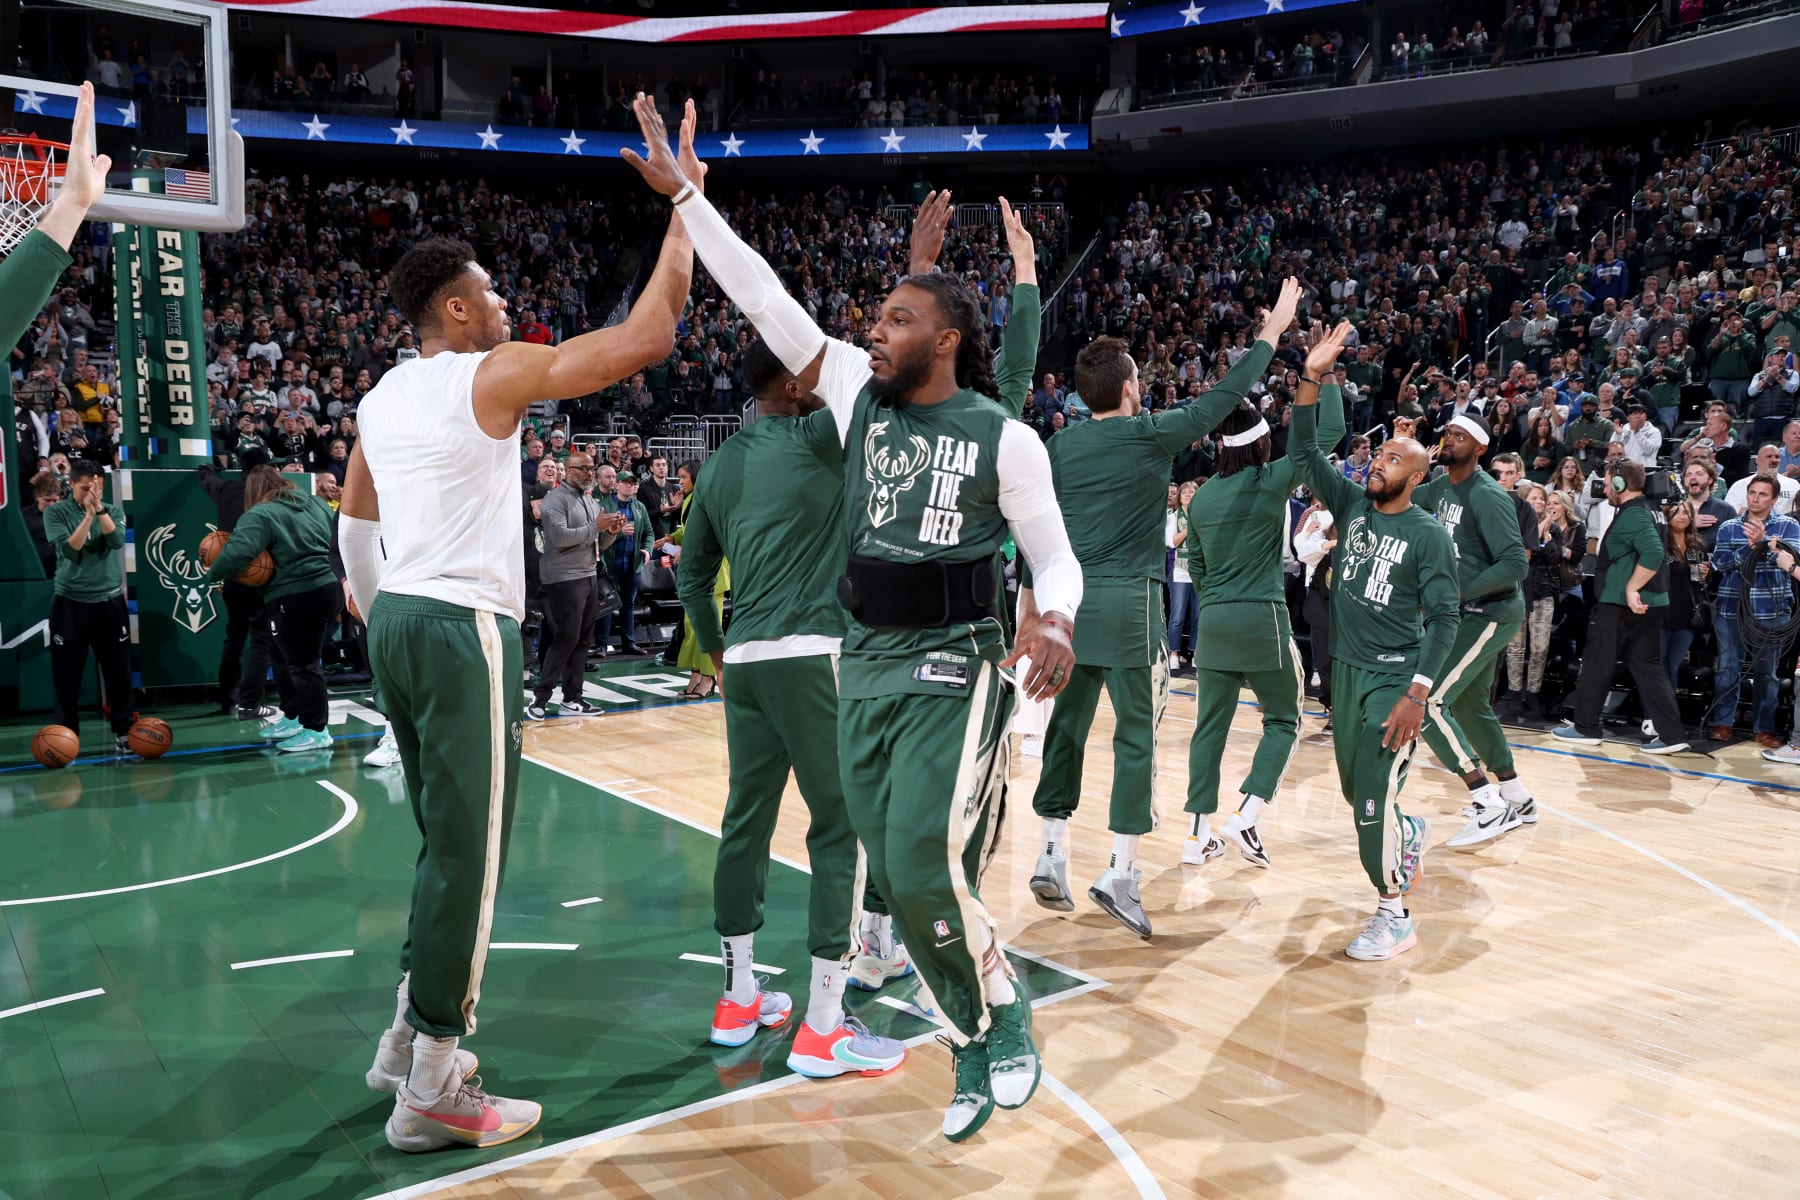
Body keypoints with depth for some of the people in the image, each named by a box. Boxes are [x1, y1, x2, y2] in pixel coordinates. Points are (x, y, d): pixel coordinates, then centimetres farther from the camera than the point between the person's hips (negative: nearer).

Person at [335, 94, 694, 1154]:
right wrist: (685, 208, -4)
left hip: (396, 625, 9)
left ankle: (412, 1041, 27)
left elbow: (354, 528, 20)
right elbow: (648, 335, -13)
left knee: (447, 844, 19)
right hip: (464, 631, -9)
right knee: (469, 855, -3)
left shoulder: (378, 399, 14)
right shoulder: (495, 375, -9)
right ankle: (434, 1093, 4)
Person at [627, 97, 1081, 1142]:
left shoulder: (1004, 437, -7)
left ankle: (1005, 1022, 13)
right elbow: (764, 297, 1)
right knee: (901, 879, 7)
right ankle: (978, 1052, 24)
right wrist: (685, 194, -3)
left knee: (925, 870, -14)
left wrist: (1057, 618, -24)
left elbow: (1055, 555, -2)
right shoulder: (859, 395, 4)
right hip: (867, 662, 5)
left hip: (956, 670, -5)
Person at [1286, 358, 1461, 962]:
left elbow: (1444, 619, -12)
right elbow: (1303, 452, -2)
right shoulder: (1351, 504, 4)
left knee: (1373, 795, -11)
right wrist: (1310, 379, -12)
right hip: (1346, 669, 6)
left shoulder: (1429, 536, -10)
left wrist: (1418, 692, -21)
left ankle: (1395, 916, 3)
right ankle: (1410, 833, 48)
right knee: (1355, 792, 16)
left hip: (1395, 678, -6)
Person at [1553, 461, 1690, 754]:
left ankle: (1584, 727, 13)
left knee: (1597, 664, 4)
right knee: (1648, 667, 9)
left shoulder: (1631, 515, -16)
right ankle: (1671, 734, 5)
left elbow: (1654, 553, -29)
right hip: (1646, 604, 9)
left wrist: (1631, 588, -25)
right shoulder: (1647, 509, 15)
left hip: (1620, 605, -9)